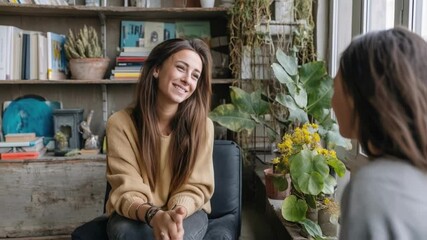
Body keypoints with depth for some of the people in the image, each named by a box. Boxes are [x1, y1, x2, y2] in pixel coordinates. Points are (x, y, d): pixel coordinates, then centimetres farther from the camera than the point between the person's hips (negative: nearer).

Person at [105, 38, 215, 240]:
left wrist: (178, 211, -31)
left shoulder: (202, 125, -11)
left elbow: (195, 187, -9)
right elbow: (127, 191, -17)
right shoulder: (120, 123, -14)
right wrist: (152, 215, -38)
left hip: (186, 211, 1)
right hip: (136, 214, 0)